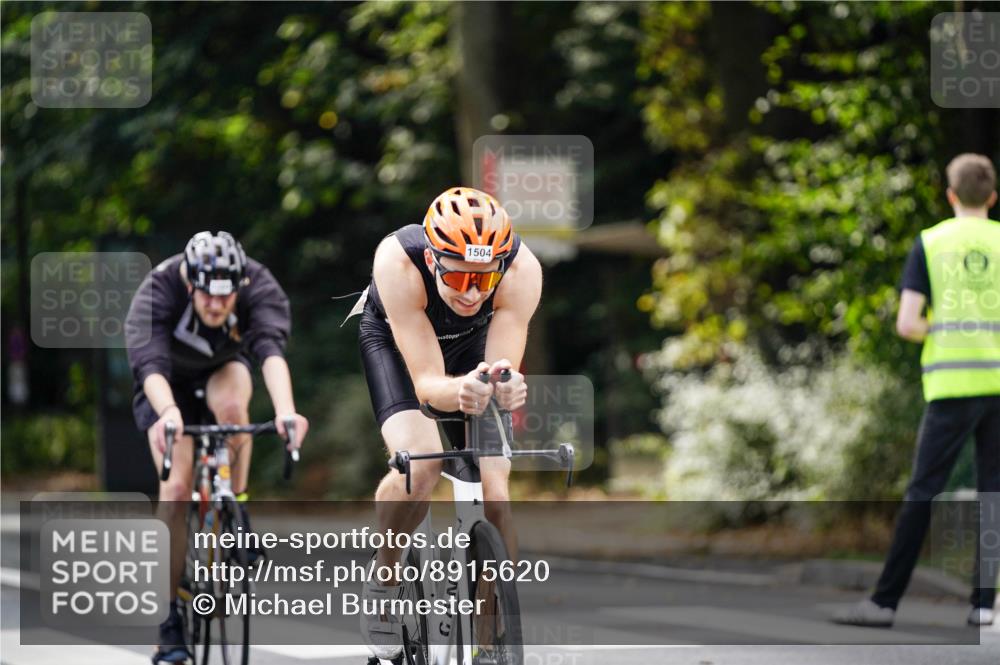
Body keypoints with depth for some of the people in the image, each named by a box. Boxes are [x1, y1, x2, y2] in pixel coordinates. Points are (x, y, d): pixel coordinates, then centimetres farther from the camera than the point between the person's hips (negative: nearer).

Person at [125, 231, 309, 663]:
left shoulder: (259, 288, -33)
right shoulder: (158, 293, -36)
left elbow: (271, 350, -48)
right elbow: (149, 361, -50)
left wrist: (285, 410, -67)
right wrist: (168, 412, -70)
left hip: (223, 369, 1)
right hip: (170, 381, -1)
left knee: (232, 404, -36)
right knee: (176, 490, -18)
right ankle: (170, 620, -10)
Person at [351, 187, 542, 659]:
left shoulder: (522, 269, -36)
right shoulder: (398, 260, -41)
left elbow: (502, 368, -34)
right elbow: (427, 383, -39)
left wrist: (507, 388, -58)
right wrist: (459, 391, -61)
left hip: (471, 342, 2)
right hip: (392, 338, -2)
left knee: (493, 483, -14)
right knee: (419, 464, -28)